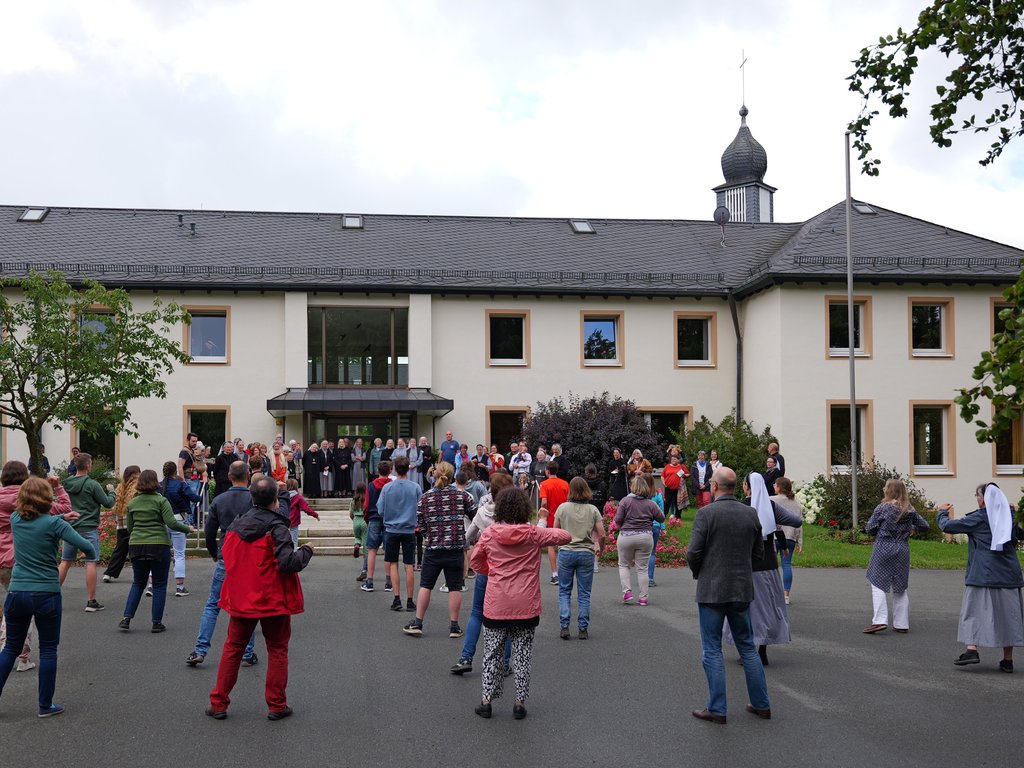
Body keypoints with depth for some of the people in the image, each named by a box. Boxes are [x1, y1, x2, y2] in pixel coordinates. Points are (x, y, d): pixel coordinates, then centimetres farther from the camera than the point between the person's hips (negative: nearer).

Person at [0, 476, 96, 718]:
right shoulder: (53, 523, -12)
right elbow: (85, 546, -14)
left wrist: (62, 517, 19)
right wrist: (92, 555, 5)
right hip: (46, 594, -4)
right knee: (48, 650, 7)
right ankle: (45, 705, 12)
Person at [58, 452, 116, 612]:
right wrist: (110, 491, 12)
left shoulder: (66, 484, 5)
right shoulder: (92, 485, -12)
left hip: (70, 527, 6)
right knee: (91, 563, -1)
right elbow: (108, 503, -5)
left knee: (65, 562, 14)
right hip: (88, 528, -6)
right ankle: (91, 602, 0)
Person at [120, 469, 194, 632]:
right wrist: (188, 528, 0)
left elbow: (129, 528, 12)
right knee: (159, 585, 6)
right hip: (159, 545, -4)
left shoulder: (132, 503, 7)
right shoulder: (161, 500, -7)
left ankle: (126, 619, 8)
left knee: (138, 583, 17)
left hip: (136, 546, 4)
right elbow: (171, 523, -14)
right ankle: (156, 623, 7)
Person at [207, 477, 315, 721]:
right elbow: (289, 563, -23)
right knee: (277, 650, 9)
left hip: (240, 599, 4)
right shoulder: (276, 528, -16)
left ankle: (218, 703, 16)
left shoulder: (235, 525, 2)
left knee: (232, 648, 15)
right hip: (273, 600, -4)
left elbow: (225, 555, 13)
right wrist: (306, 551, -6)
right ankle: (277, 705, 11)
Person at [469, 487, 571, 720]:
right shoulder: (534, 534, -8)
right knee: (522, 655, 10)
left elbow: (476, 562, 6)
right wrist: (546, 530, 16)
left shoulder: (489, 534, -5)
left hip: (496, 605, 0)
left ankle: (486, 700, 15)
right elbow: (566, 536, 2)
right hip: (526, 606, 0)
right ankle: (520, 702, 12)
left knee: (492, 654, 12)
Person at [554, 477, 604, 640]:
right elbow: (601, 534, -2)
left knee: (564, 591, 11)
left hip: (566, 552, 0)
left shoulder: (562, 508, -3)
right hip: (586, 553, 0)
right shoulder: (593, 509, -2)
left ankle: (564, 626, 3)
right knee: (584, 593, 8)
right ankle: (583, 629, 9)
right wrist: (597, 546, 17)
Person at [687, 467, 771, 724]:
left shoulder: (706, 513, -13)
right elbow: (759, 553, 8)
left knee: (712, 650, 3)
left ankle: (717, 709, 5)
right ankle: (761, 704, 19)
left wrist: (696, 571, 6)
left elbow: (694, 552, -14)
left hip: (712, 590, -5)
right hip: (742, 589, 5)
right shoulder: (751, 514, 3)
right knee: (747, 646, 16)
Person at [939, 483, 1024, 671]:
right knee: (1007, 613, 6)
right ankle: (1008, 659, 8)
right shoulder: (1009, 516, 8)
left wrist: (942, 512, 14)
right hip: (1008, 574, 4)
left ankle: (972, 650, -14)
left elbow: (947, 526, -4)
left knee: (975, 610, 0)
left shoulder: (978, 518, -6)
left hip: (982, 575, -4)